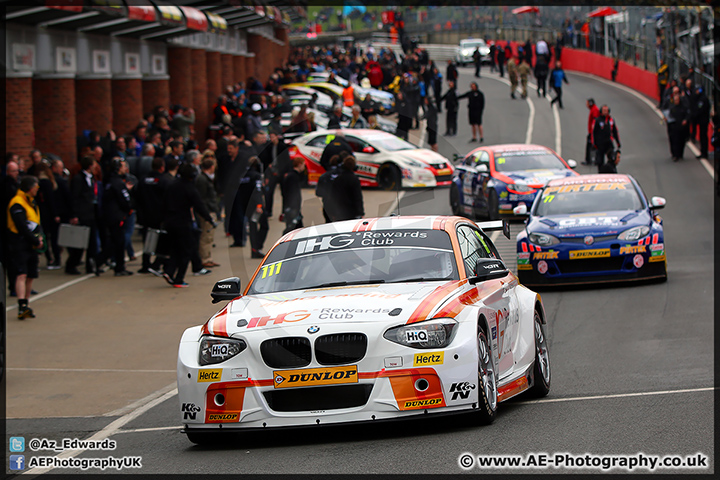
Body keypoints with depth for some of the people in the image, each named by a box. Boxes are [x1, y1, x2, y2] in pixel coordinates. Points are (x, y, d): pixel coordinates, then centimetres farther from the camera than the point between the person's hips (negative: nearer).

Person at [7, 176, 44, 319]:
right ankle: (22, 306, -28)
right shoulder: (17, 203, -15)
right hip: (18, 245, -9)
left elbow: (37, 222, 16)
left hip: (31, 246, 9)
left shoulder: (31, 202, 16)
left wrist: (39, 236, -3)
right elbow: (22, 227, -20)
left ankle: (25, 306, 20)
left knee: (30, 276, 10)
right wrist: (36, 240, -15)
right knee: (21, 275, -18)